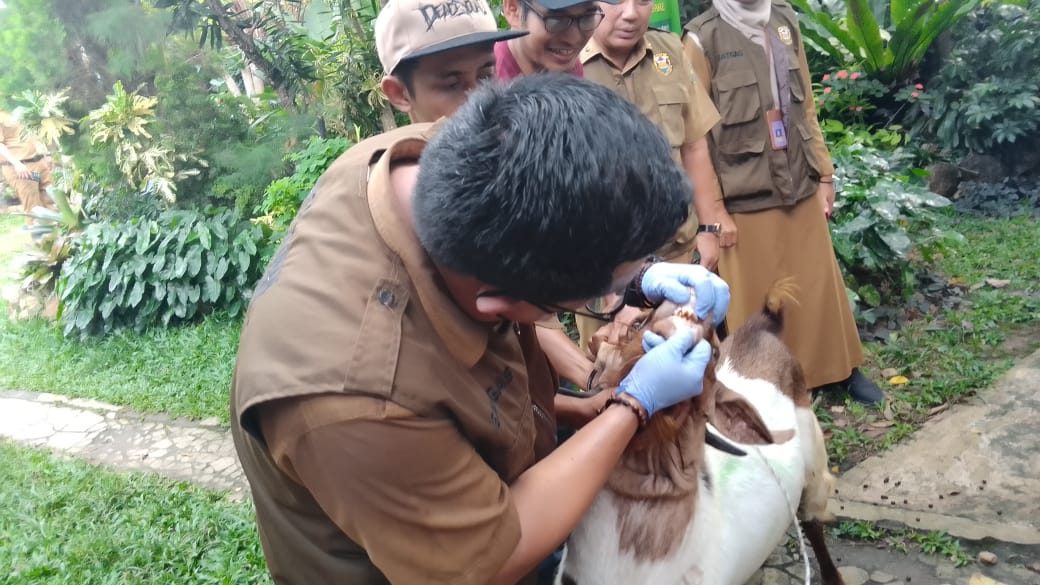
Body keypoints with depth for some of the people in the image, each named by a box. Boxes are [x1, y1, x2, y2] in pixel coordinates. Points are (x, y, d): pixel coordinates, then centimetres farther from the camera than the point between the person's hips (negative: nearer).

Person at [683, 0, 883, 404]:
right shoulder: (704, 38, -11)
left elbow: (806, 106, 11)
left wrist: (824, 174, 10)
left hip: (801, 187, 5)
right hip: (745, 198, -5)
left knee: (820, 287, 15)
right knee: (758, 300, 9)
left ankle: (842, 369, 34)